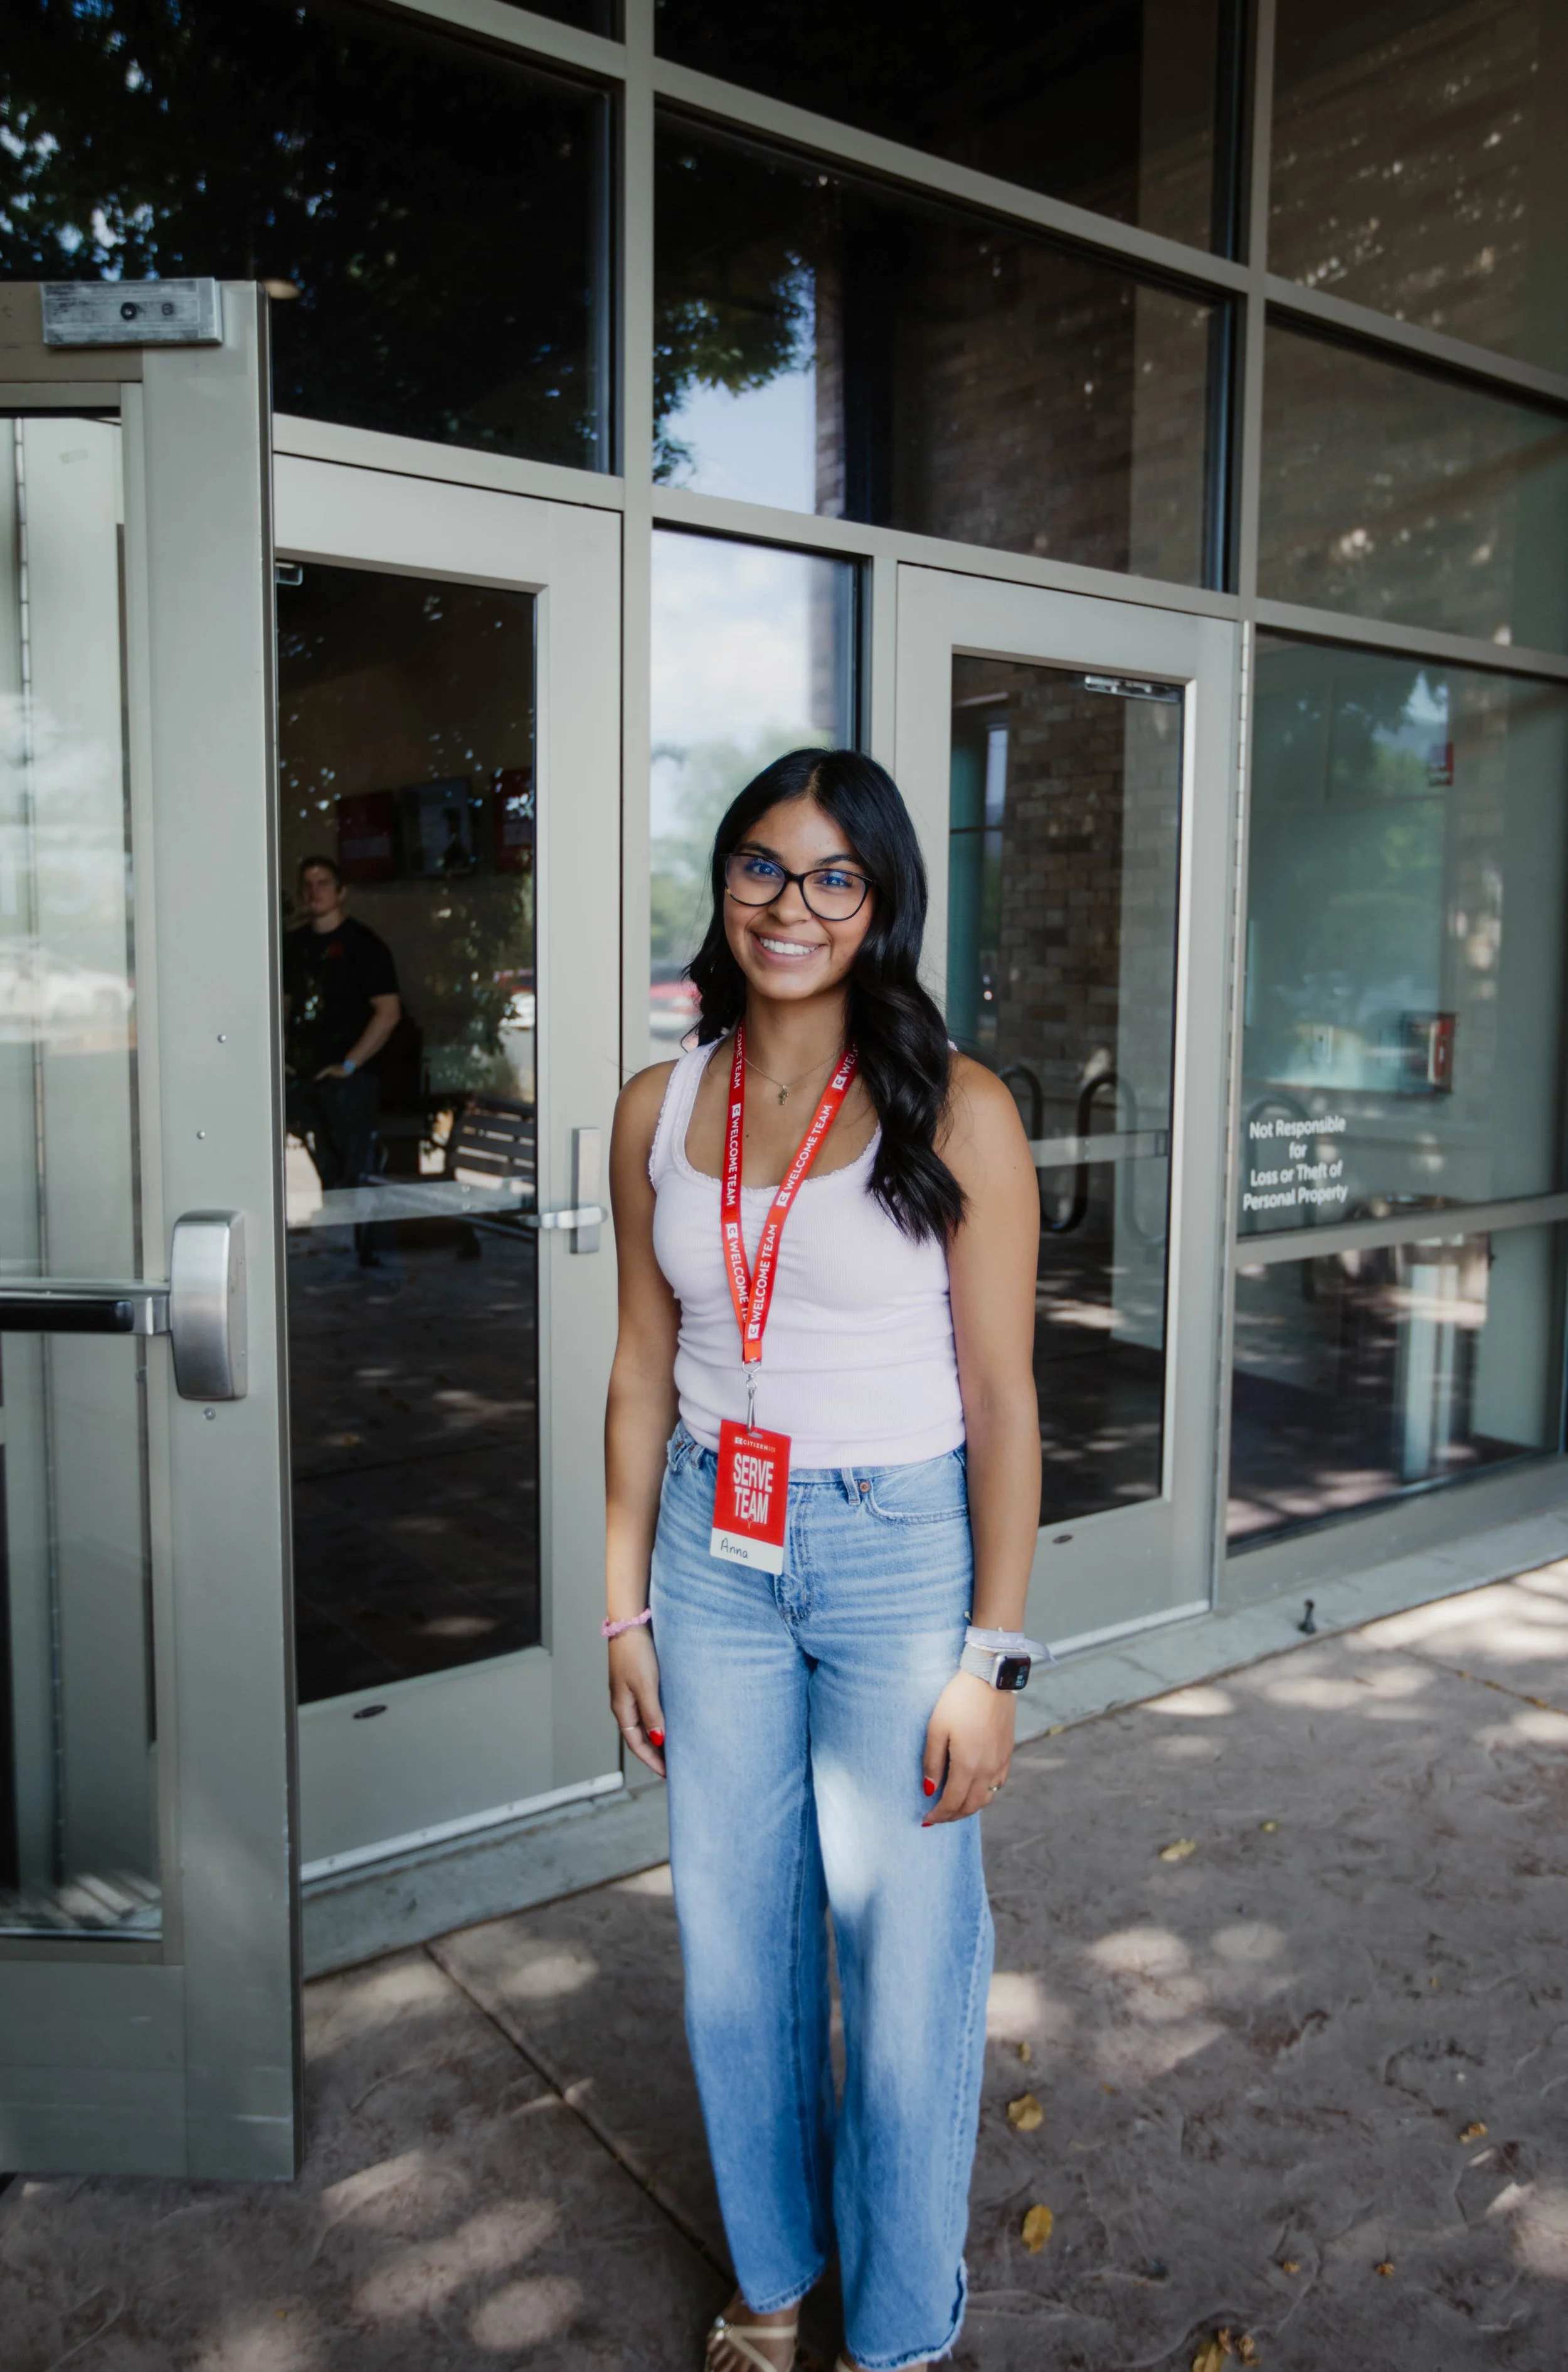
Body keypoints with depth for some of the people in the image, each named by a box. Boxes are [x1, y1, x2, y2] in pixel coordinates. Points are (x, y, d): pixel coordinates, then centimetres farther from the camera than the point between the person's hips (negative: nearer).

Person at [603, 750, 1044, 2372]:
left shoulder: (955, 1113, -10)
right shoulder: (660, 1110, 2)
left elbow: (1002, 1401, -9)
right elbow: (643, 1370, 7)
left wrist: (990, 1659, -10)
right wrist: (626, 1608, 8)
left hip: (900, 1546, -3)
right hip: (716, 1550, 4)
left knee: (907, 1961, 7)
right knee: (732, 1945, 16)